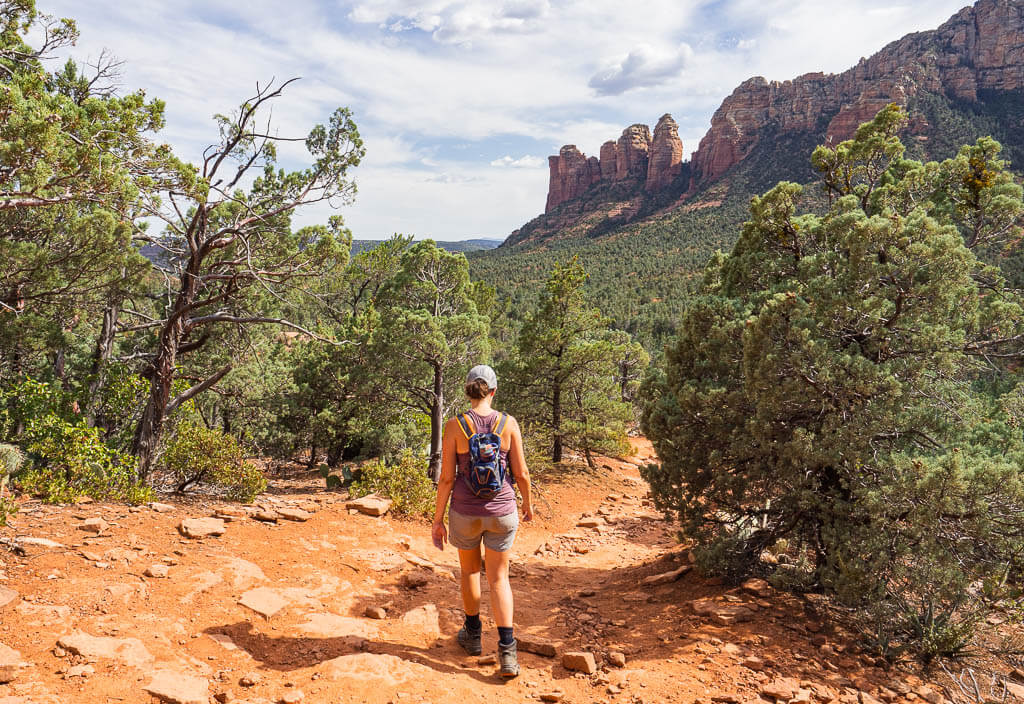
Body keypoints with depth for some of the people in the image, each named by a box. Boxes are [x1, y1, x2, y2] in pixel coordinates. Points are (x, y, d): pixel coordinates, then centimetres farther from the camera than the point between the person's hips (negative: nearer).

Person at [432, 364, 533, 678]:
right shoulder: (508, 423, -9)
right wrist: (528, 503, 13)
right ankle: (507, 651, 1)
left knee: (469, 569, 25)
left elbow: (447, 477, -10)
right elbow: (521, 472, -5)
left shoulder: (454, 426, -12)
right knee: (498, 578, 13)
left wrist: (438, 520, 0)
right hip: (501, 511, 0)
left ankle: (473, 634, 40)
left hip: (465, 512, 0)